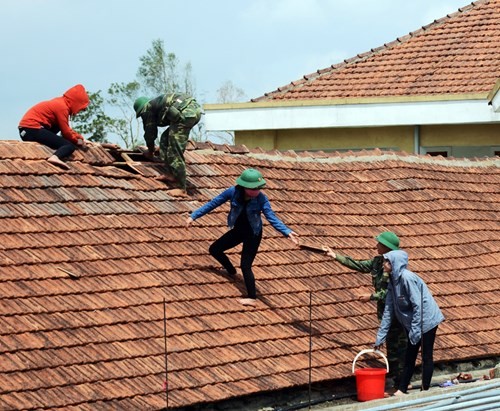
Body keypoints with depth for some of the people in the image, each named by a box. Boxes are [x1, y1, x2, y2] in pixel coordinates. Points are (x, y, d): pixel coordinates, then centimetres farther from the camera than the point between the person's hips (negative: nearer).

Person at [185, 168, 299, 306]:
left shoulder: (261, 199, -26)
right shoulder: (233, 192, -21)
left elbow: (272, 218, -27)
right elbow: (213, 204, -12)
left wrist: (288, 232, -41)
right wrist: (193, 216, -11)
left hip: (253, 235, -4)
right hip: (238, 231, 4)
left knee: (245, 266, -10)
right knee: (214, 249, 12)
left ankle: (252, 299, -1)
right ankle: (231, 271, 38)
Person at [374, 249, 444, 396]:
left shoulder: (407, 278, -22)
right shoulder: (392, 282, 4)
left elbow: (418, 305, -23)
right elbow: (388, 311, 7)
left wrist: (415, 329, -21)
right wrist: (380, 338, 6)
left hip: (426, 321, -9)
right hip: (412, 323, 9)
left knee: (426, 357, 1)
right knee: (409, 357, 12)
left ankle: (425, 391, 9)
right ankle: (401, 390, 17)